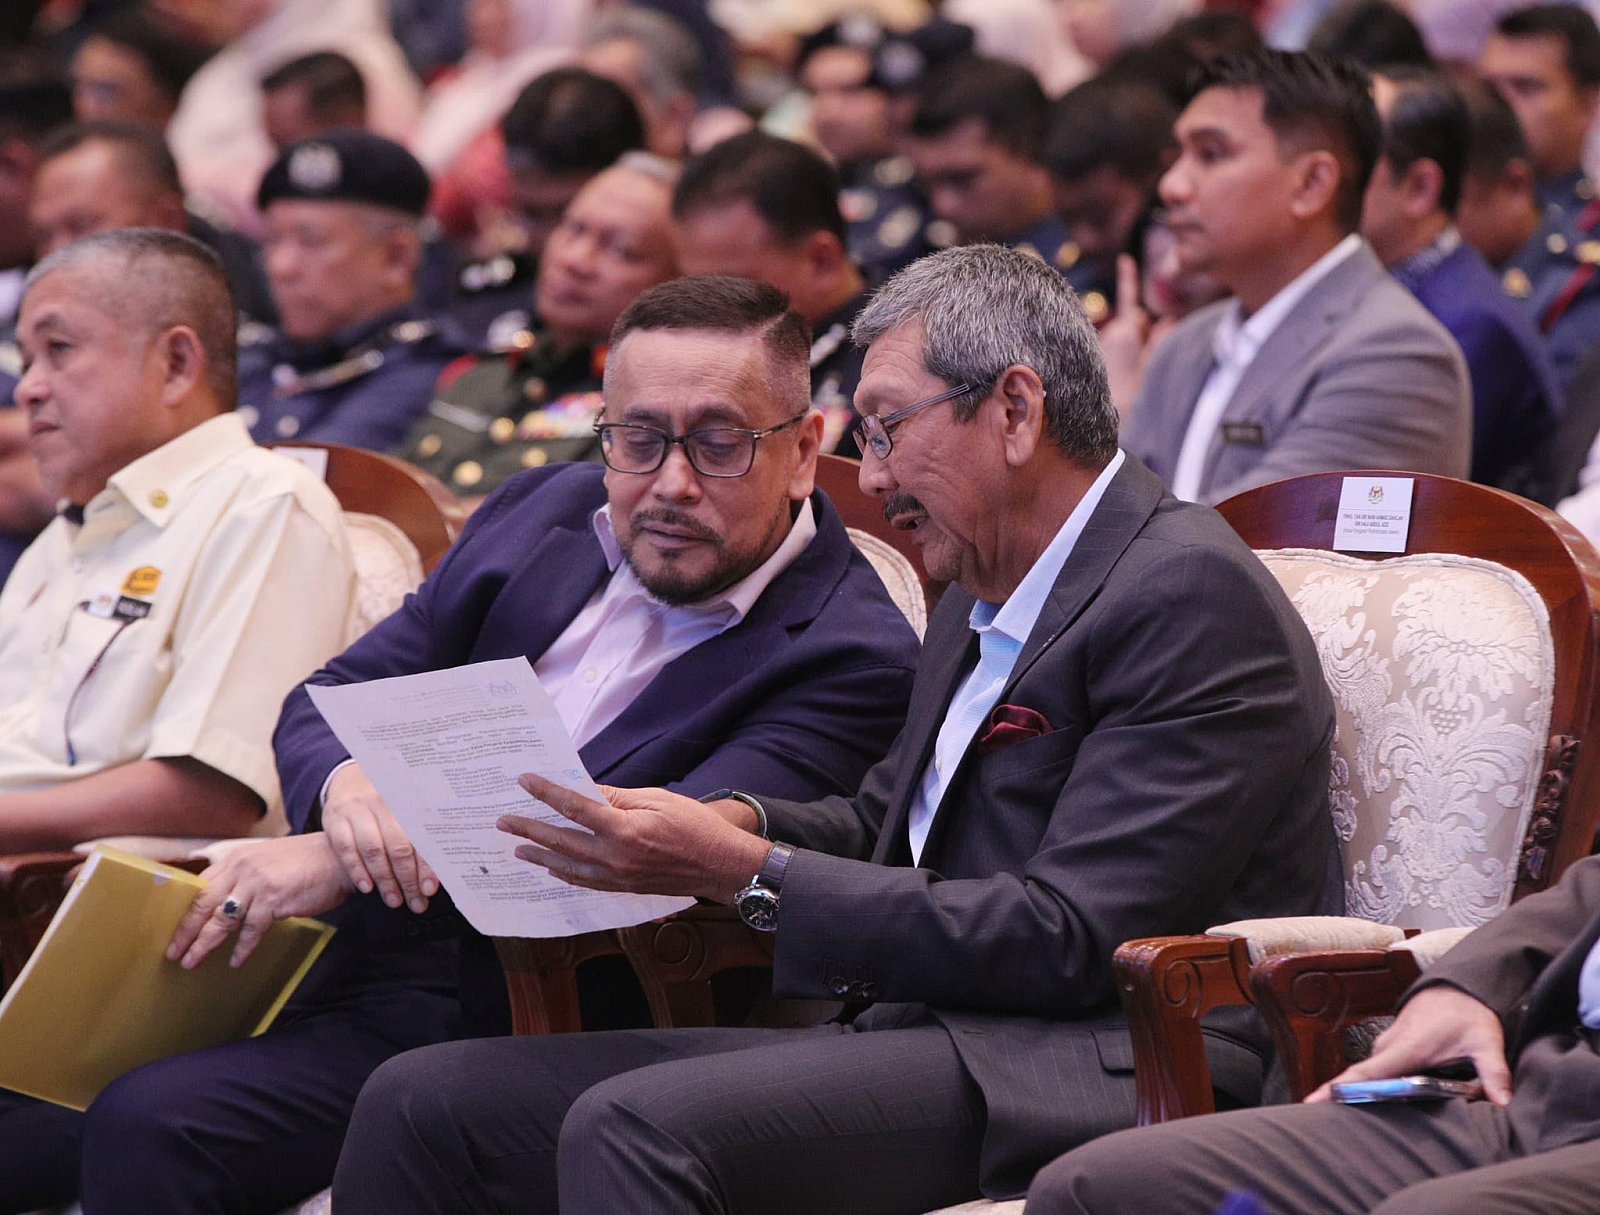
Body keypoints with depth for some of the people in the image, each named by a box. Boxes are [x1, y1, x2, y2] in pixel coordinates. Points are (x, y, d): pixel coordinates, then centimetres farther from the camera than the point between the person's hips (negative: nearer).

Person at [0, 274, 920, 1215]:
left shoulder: (852, 658, -9)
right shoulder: (546, 513, 13)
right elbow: (322, 703, 14)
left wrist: (349, 865, -24)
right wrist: (346, 786, -13)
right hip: (339, 960, 7)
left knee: (151, 1130, -26)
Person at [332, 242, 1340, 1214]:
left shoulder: (1194, 595, -11)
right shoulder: (987, 599, 20)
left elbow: (1068, 940, -18)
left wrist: (749, 873, -16)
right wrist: (740, 822, 6)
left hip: (1088, 1074, -9)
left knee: (631, 1130, -33)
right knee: (423, 1105, -4)